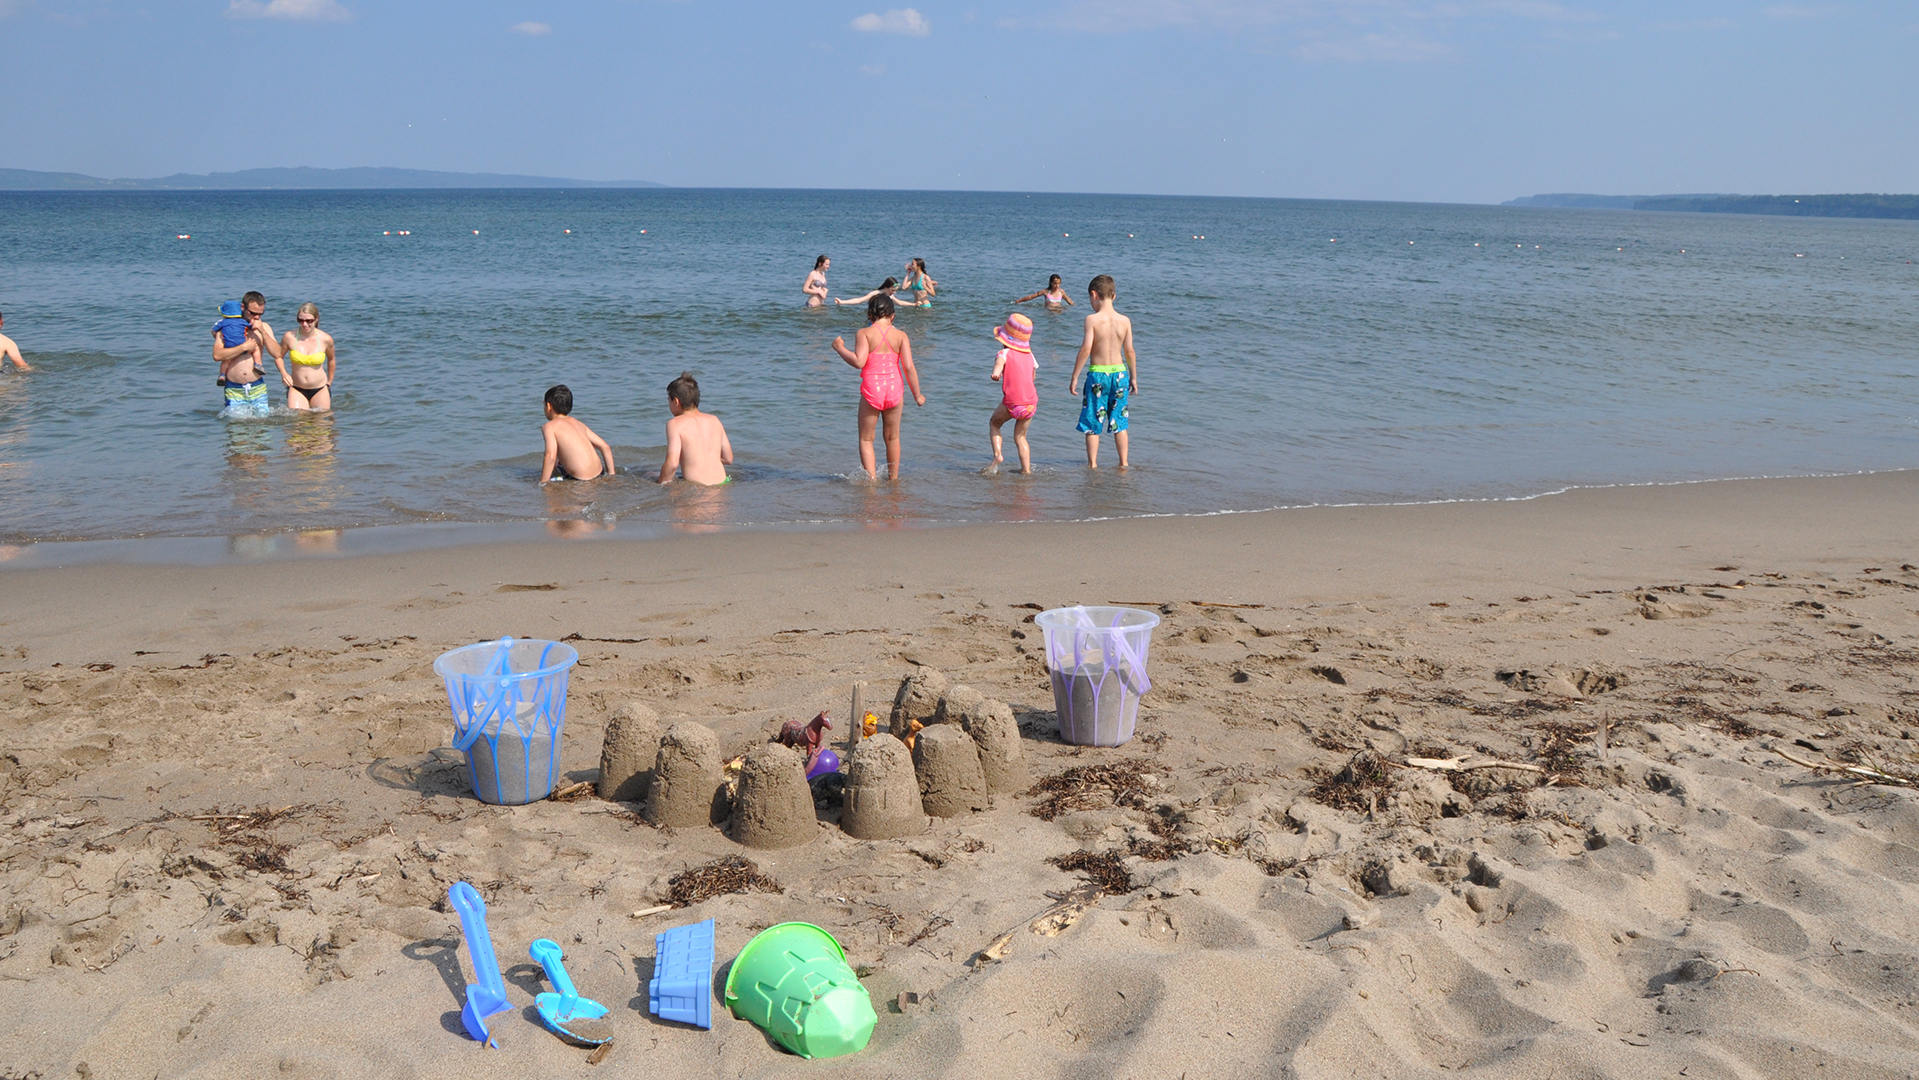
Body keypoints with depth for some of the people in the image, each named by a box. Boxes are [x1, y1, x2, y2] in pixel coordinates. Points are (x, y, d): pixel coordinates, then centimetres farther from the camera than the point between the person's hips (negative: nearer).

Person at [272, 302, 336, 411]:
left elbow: (331, 359, 14)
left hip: (320, 390, 1)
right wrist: (283, 373, -10)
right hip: (296, 389, -1)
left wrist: (329, 382, 21)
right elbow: (278, 357, 8)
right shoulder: (290, 337, -7)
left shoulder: (325, 339, -6)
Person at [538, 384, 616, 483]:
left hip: (581, 481, -7)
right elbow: (605, 447, 12)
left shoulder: (550, 426, -5)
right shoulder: (578, 423, 15)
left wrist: (542, 483, -13)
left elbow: (551, 457, -19)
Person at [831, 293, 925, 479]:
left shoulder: (864, 334, -6)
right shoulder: (900, 335, 2)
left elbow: (858, 361, -19)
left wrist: (840, 348, -3)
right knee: (892, 438, 18)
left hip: (871, 389, -3)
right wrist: (917, 395, 5)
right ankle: (893, 478, 27)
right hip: (894, 389, 3)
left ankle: (871, 477, -9)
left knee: (866, 439, 7)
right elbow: (909, 367, -4)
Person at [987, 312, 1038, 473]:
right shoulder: (1029, 355, 12)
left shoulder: (1005, 353, -3)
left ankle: (997, 454, 6)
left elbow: (999, 363, -26)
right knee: (1020, 437, 20)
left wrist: (995, 374, -38)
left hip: (1012, 404, -4)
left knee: (994, 423, 23)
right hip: (1031, 403, 4)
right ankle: (1026, 469, 14)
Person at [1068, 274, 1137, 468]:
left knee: (1092, 423, 8)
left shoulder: (1092, 319, -12)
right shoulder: (1125, 321, 0)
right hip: (1120, 373, 4)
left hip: (1097, 374, -3)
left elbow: (1086, 349, -16)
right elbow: (1129, 351, 3)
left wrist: (1074, 377, -10)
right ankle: (1123, 463, 15)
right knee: (1119, 423, 13)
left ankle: (1092, 464, 11)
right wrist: (1133, 377, 13)